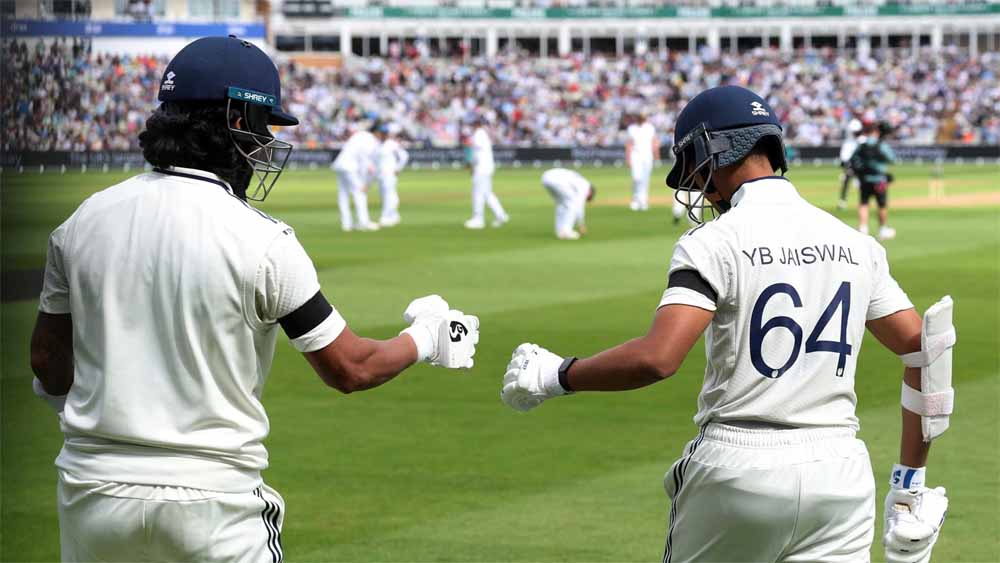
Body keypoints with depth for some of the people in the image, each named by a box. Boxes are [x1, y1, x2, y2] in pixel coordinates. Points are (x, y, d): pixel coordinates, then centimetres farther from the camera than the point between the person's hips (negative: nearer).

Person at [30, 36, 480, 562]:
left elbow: (49, 363, 9)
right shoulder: (262, 241, -10)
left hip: (90, 497, 4)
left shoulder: (84, 219, 2)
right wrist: (426, 338, 15)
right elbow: (350, 369, -4)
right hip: (209, 504, -4)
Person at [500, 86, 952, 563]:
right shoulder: (855, 245, 9)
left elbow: (657, 358, -21)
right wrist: (910, 483, 11)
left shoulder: (714, 243, -8)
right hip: (841, 478, 4)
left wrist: (555, 376, -6)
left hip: (737, 469, -4)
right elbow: (924, 348, 6)